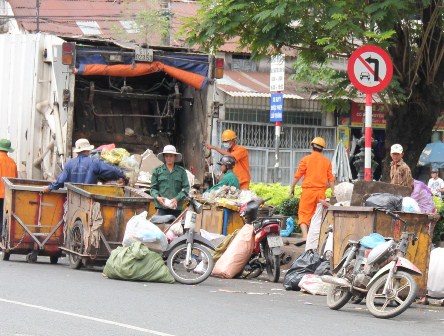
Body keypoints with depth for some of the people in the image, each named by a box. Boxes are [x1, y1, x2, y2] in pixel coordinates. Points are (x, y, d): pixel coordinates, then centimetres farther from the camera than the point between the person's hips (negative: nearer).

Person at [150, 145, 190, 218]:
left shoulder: (181, 171, 8)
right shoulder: (157, 171, 9)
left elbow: (186, 188, 3)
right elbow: (153, 188, 9)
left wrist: (177, 199, -13)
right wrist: (157, 197, -12)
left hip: (176, 207, 1)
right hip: (162, 207, -1)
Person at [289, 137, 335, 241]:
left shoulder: (306, 159, -2)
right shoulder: (327, 161, 7)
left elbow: (298, 175, -1)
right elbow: (330, 178, 6)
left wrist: (292, 188, 8)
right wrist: (333, 191, 13)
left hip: (308, 190, -3)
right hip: (321, 190, 3)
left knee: (304, 214, -3)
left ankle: (305, 236, -21)